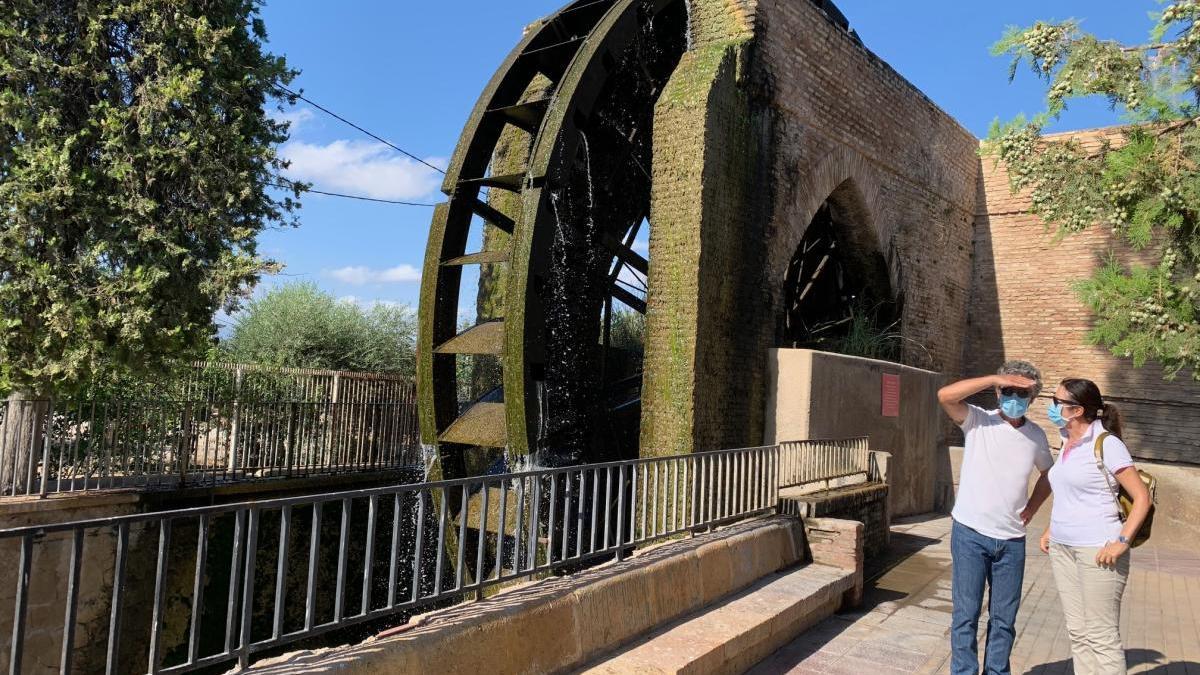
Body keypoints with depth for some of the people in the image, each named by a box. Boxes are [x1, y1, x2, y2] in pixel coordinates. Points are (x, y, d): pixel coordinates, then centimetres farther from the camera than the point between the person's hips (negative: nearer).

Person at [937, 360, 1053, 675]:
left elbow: (1048, 473, 23)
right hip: (970, 534, -3)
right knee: (966, 614, 3)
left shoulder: (1036, 435, 5)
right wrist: (995, 378, -26)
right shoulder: (978, 421, -6)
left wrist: (1031, 508, 9)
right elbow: (945, 395, -24)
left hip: (1012, 540, 4)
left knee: (1004, 618, 12)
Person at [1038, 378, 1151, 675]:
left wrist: (1121, 542, -19)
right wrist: (1051, 529, 14)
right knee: (1077, 632, 13)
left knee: (1101, 636, -1)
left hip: (1097, 550, -8)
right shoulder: (1068, 442, 11)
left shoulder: (1106, 444, -12)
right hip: (1062, 548, 8)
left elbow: (1142, 497, -12)